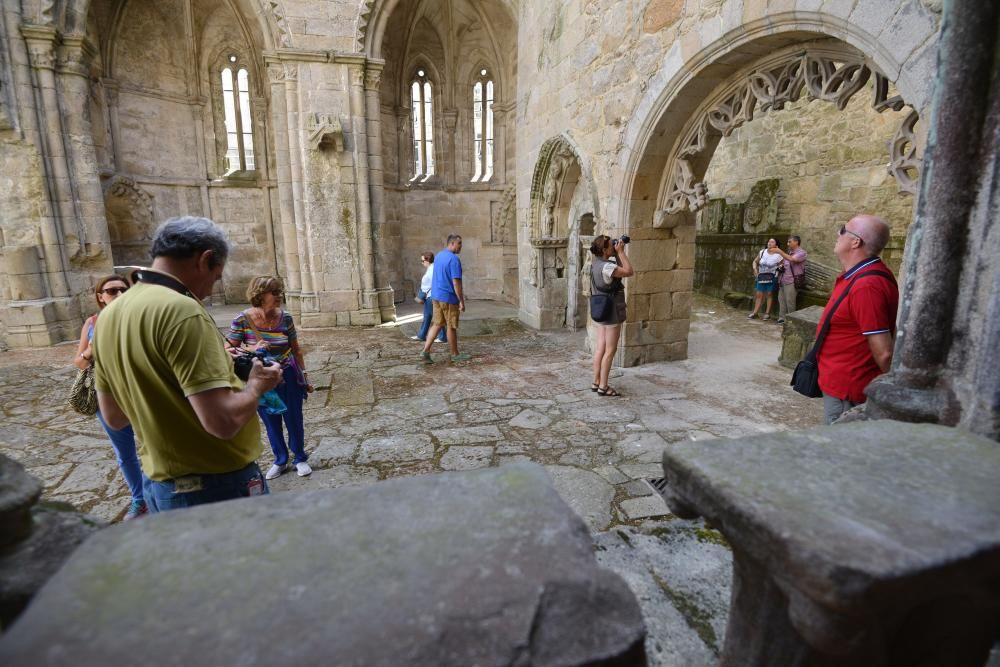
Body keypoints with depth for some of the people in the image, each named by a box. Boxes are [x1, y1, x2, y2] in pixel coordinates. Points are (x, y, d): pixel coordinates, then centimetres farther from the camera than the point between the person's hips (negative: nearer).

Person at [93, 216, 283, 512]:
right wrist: (257, 384, -9)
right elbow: (223, 421, -29)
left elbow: (114, 417, 12)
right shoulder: (180, 310, -23)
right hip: (217, 487, -8)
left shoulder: (109, 315, 3)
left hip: (159, 485, 8)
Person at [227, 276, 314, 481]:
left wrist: (304, 376, 4)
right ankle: (280, 461, 35)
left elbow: (296, 349, 1)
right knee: (271, 424, 14)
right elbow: (229, 351, -9)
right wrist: (252, 349, -27)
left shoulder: (285, 317, -10)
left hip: (288, 377, 0)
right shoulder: (242, 320, -14)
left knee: (294, 420, 9)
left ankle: (300, 459, 30)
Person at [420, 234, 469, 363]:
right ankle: (455, 354, 18)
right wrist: (461, 301, -16)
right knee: (451, 326, 5)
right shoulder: (454, 259, -17)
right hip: (448, 297, -8)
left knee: (437, 324, 11)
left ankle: (425, 352, 3)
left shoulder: (438, 256, 11)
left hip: (436, 295, 8)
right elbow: (456, 282, -21)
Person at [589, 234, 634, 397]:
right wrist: (621, 252, -17)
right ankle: (603, 386, 6)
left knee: (600, 347, 12)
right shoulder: (606, 266, -23)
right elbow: (629, 272, -23)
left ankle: (596, 383, 20)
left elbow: (621, 269, 18)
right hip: (611, 310, -9)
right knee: (610, 350, 0)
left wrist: (618, 254, 7)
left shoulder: (596, 263, 6)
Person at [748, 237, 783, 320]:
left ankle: (767, 313, 11)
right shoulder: (762, 252, 3)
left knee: (769, 294, 4)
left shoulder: (778, 255, -8)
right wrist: (755, 269, -2)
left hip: (771, 277, -4)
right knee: (759, 295, 7)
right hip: (761, 276, 4)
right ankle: (755, 312, 13)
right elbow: (755, 261, 13)